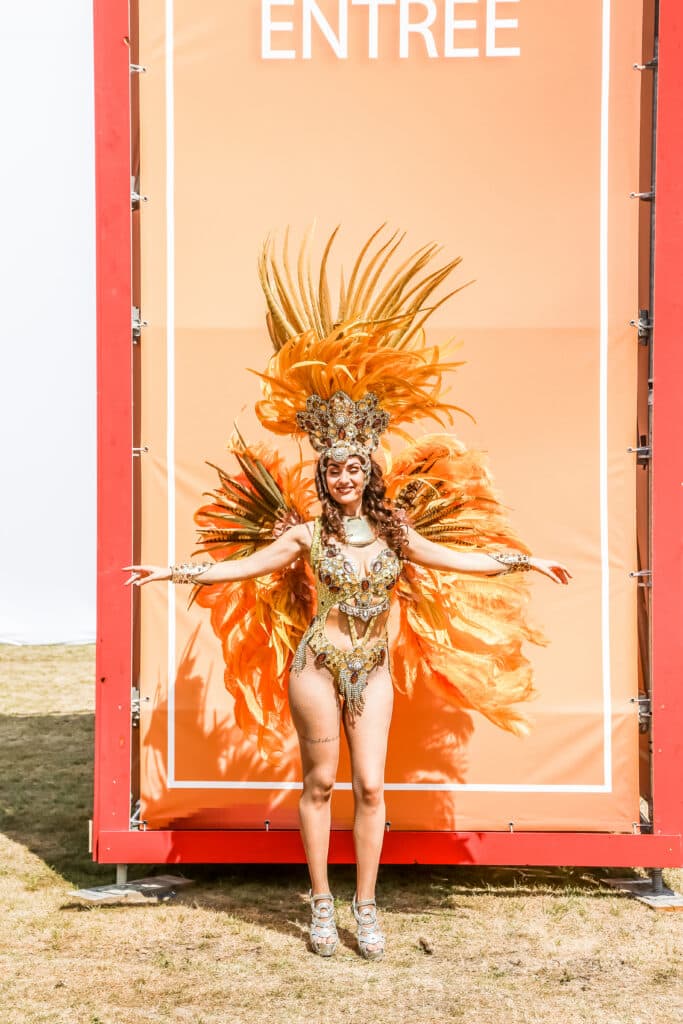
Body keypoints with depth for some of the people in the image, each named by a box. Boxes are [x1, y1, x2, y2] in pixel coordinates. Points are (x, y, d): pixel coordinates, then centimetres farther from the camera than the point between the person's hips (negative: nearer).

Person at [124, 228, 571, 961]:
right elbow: (239, 565, -2)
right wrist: (173, 572, -8)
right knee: (319, 783, 6)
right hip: (318, 663, -2)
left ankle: (365, 907, 15)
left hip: (374, 669, 2)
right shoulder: (307, 533, -4)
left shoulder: (394, 531, 2)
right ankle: (321, 904, 19)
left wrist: (525, 560, 6)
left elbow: (459, 558, 8)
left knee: (371, 786, 2)